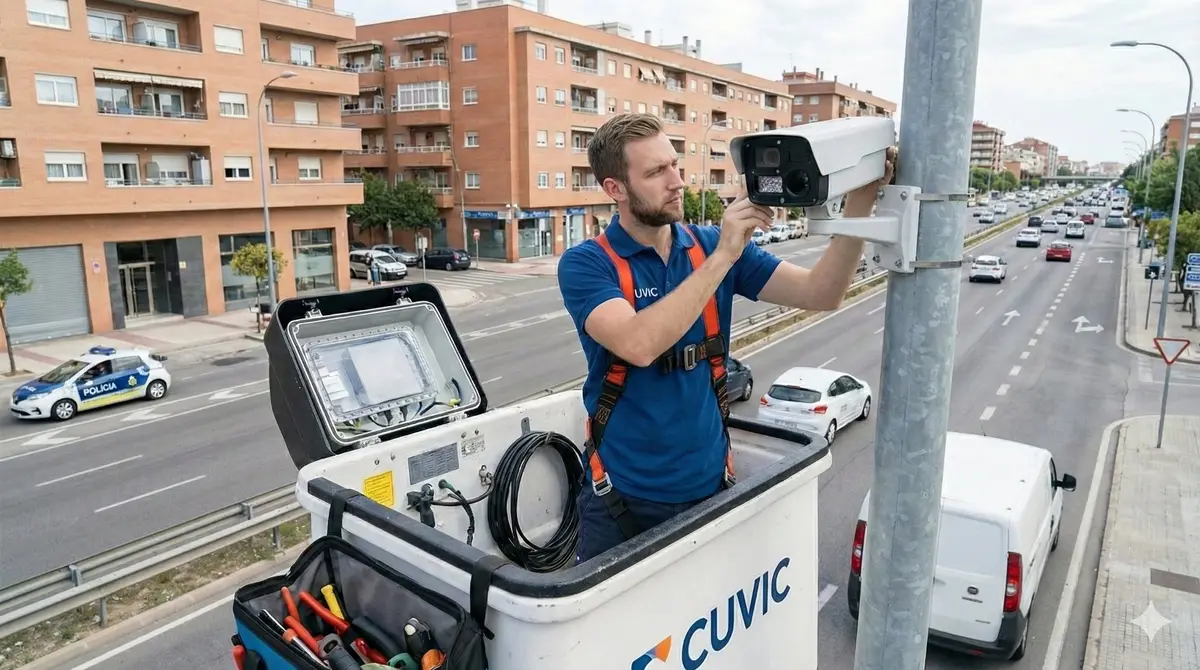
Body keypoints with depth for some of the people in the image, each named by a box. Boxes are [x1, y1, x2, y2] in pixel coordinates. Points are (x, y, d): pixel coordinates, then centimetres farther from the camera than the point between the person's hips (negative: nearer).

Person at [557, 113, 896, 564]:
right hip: (624, 493, -3)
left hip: (709, 482, 3)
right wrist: (722, 257, -28)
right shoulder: (586, 265, -13)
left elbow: (820, 294, -8)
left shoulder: (711, 245, -1)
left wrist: (859, 204, -21)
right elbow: (638, 344, -31)